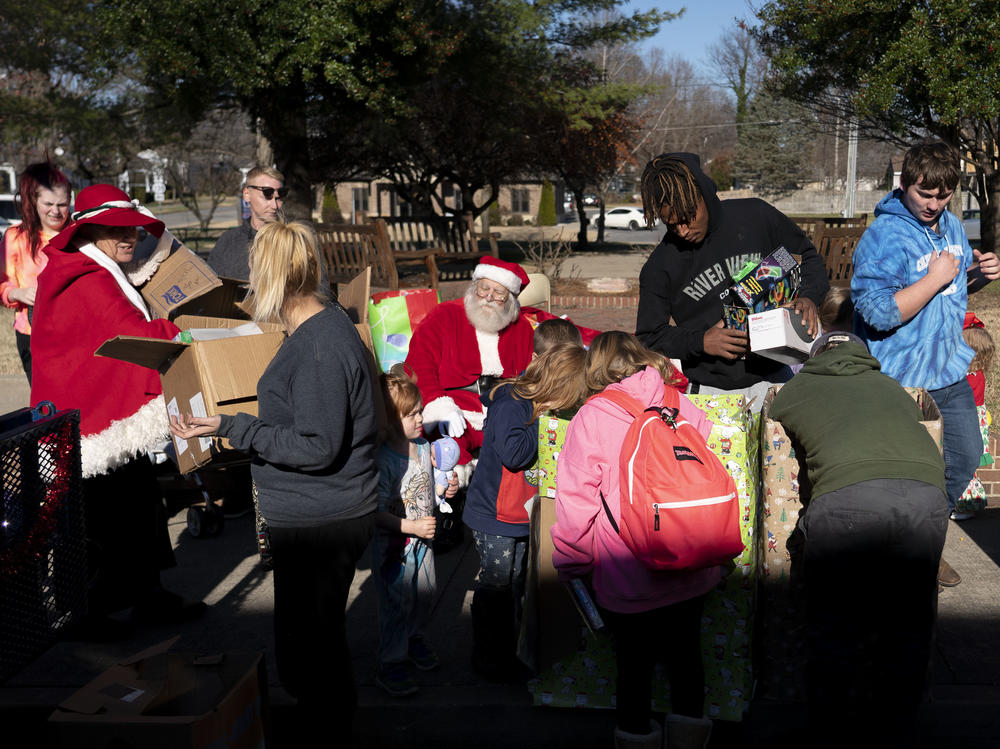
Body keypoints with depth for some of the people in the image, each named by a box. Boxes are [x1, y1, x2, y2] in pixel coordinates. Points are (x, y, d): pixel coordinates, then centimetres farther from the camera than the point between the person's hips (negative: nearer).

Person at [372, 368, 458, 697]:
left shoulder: (423, 446, -1)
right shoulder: (382, 460, -25)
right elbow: (376, 513, -26)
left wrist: (447, 488, -3)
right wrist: (413, 527, -28)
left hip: (423, 539, 7)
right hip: (393, 546, -7)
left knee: (425, 593, 19)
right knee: (397, 603, 3)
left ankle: (413, 638, 45)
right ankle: (391, 664, 20)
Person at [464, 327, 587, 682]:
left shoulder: (539, 407, 4)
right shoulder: (510, 406, -24)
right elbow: (514, 454, -34)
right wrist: (542, 422, -28)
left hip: (521, 514, 9)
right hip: (494, 518, -9)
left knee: (516, 584, 18)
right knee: (494, 586, 3)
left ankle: (509, 653, 33)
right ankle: (488, 659, 20)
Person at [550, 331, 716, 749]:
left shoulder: (591, 417, -12)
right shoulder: (680, 406, -2)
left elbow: (576, 499, -11)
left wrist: (571, 564, 1)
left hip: (626, 581, -3)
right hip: (689, 575, 4)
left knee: (634, 665, 14)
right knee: (685, 654, 21)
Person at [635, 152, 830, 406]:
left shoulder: (755, 216, 0)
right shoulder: (658, 267, -3)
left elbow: (807, 257, 15)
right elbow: (648, 338, 2)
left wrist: (808, 297, -4)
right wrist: (700, 342, -14)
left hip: (772, 377, 1)